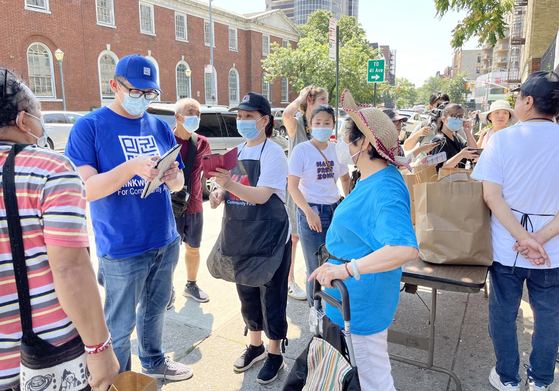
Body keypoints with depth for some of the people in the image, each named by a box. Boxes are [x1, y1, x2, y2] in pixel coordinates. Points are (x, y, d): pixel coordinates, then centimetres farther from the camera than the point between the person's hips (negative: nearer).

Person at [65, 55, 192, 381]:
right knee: (120, 326, 10)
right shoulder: (89, 127, -8)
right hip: (122, 248, -5)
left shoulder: (160, 127, 7)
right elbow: (84, 189, -16)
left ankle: (154, 361, 44)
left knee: (155, 310, 22)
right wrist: (132, 167, -31)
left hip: (166, 242, 5)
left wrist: (173, 177, -16)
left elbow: (178, 184, 9)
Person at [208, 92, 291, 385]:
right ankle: (256, 345, 39)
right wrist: (219, 195, -5)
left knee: (271, 298, 6)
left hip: (268, 237, -7)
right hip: (239, 237, 7)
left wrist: (231, 185, -38)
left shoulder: (273, 152, -12)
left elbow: (262, 195, -23)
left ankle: (275, 354, 26)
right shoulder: (238, 151, 9)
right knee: (247, 294, 18)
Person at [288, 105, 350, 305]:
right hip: (311, 212, -4)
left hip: (335, 210, 5)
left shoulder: (336, 149, 5)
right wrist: (309, 212, -21)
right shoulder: (302, 149, -9)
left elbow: (345, 178, 20)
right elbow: (292, 185, -13)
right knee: (316, 268, 6)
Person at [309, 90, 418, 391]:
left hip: (361, 299, -10)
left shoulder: (385, 190, -28)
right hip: (349, 295, 10)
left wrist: (347, 268, -44)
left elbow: (406, 248, -42)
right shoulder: (380, 176, 4)